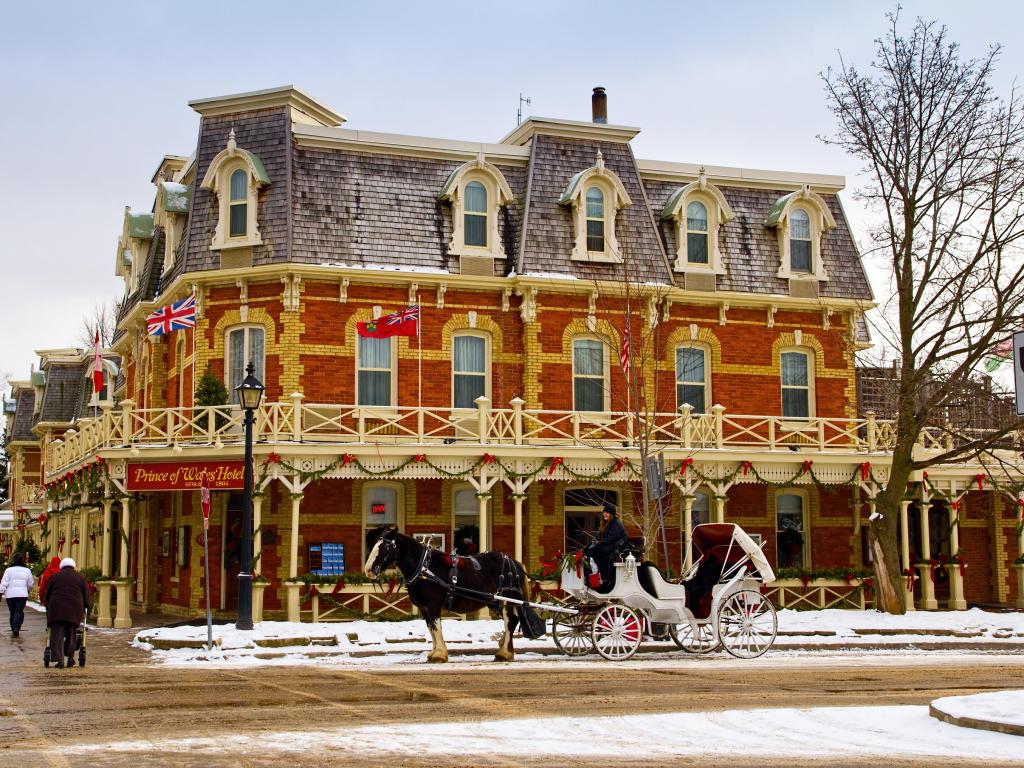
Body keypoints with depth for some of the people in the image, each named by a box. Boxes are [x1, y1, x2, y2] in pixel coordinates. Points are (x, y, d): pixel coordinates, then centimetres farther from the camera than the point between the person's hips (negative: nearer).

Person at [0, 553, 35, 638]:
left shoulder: (9, 570, 0)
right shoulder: (27, 571, 7)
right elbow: (30, 584, 15)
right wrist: (28, 590, 33)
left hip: (10, 594, 0)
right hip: (22, 594, 0)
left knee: (12, 612, 11)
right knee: (19, 612, -1)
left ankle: (14, 629, 14)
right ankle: (16, 628, -20)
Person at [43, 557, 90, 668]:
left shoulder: (55, 576, 12)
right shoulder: (80, 577, 13)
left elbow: (46, 595, 14)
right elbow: (86, 596, 12)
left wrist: (48, 608, 25)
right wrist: (84, 609, 23)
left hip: (56, 609, -1)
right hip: (75, 610, 1)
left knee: (57, 634, -2)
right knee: (71, 634, 15)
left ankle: (59, 659, -12)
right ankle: (70, 657, 10)